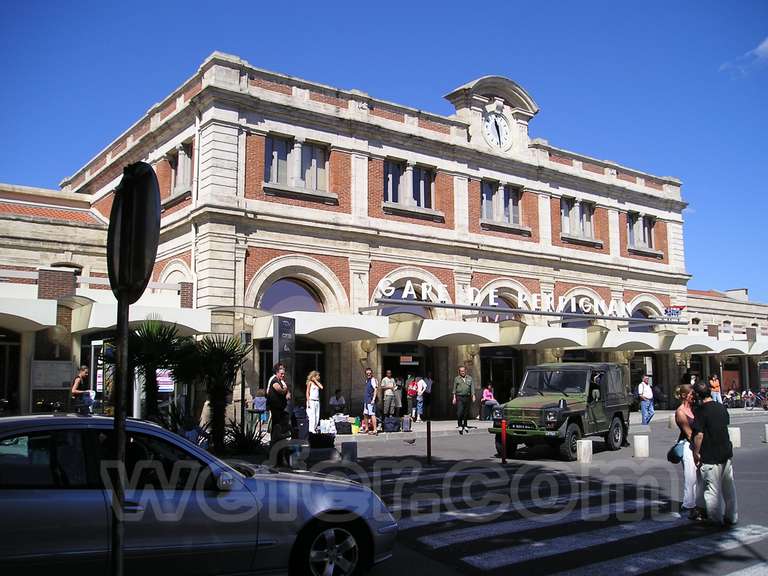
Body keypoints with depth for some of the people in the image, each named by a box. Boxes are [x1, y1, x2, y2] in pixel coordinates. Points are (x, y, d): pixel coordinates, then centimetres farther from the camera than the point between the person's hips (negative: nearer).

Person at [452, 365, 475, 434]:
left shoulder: (469, 378, 11)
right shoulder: (456, 379, 8)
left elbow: (472, 388, 8)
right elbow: (454, 389, 8)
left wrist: (473, 396, -1)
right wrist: (454, 397, 2)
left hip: (467, 397, 2)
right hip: (459, 397, -2)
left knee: (466, 412, 7)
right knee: (459, 412, -12)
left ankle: (465, 425, 20)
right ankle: (460, 426, -5)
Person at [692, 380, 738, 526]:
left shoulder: (701, 411, -17)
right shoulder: (721, 407, 5)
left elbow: (699, 434, -21)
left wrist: (696, 452, -12)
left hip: (710, 456, -7)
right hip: (726, 452, 7)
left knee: (712, 488, 4)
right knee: (729, 487, 16)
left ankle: (716, 519, 11)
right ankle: (732, 517, 24)